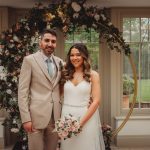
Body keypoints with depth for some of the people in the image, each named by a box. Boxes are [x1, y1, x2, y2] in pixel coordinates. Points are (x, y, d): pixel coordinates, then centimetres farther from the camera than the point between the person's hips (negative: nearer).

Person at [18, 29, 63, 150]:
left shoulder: (59, 62, 9)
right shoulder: (29, 60, -4)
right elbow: (22, 90, -8)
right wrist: (26, 118, -13)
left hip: (56, 115, 4)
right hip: (37, 115, -4)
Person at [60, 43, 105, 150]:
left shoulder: (93, 75, -3)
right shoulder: (66, 74, 6)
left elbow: (96, 101, -8)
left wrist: (81, 122, -14)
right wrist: (61, 119, -4)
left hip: (87, 118, -2)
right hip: (66, 117, 3)